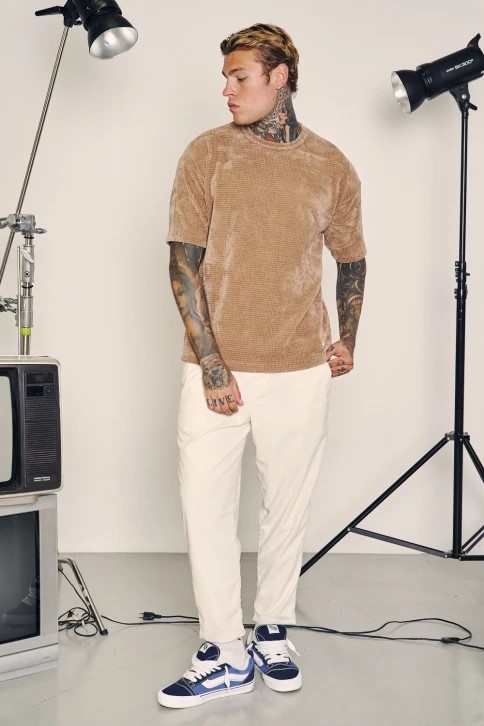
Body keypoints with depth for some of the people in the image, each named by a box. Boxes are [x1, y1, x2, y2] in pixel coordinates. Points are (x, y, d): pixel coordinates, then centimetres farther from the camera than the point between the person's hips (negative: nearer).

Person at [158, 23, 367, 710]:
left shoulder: (331, 166, 3)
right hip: (216, 367, 0)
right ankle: (225, 655, 12)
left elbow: (352, 258, 18)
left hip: (299, 371, 1)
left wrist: (346, 340, 12)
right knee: (206, 504, -1)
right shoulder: (207, 154, -1)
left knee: (287, 506, 10)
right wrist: (211, 365, -10)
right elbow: (184, 264, -4)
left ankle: (272, 632, 28)